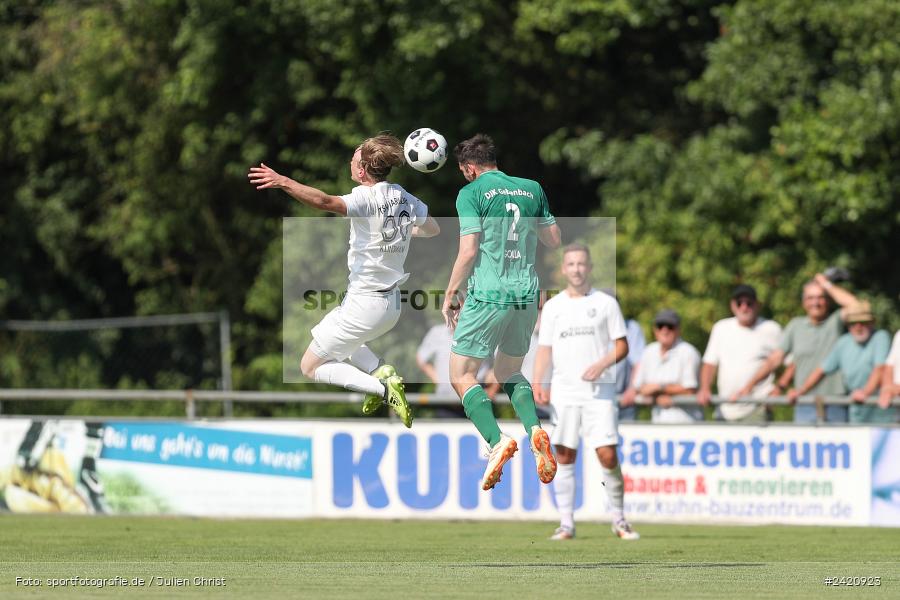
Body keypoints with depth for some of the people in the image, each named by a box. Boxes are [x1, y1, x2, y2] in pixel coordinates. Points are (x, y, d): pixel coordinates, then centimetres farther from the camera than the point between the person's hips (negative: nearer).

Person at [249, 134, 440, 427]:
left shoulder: (368, 198, -21)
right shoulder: (404, 198, 2)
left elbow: (325, 202, -41)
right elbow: (433, 229, 20)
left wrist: (283, 182, -46)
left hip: (365, 303, -8)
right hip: (392, 304, 8)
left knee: (310, 366, 6)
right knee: (343, 339, 37)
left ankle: (382, 388, -11)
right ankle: (380, 371, 11)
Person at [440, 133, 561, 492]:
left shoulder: (472, 193, -5)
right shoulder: (532, 190, 10)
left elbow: (468, 251, -12)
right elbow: (554, 241, 16)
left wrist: (450, 295, -2)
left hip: (487, 297, -6)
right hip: (526, 295, 6)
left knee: (461, 375, 2)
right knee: (509, 372, 21)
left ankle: (496, 440, -19)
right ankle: (534, 429, -7)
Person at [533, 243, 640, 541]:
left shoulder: (606, 303, 5)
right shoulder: (552, 306, 11)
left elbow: (622, 345, 4)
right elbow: (544, 349, 11)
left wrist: (602, 364, -14)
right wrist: (537, 384, -3)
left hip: (599, 391, -2)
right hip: (563, 392, 2)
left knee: (607, 455, -9)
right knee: (564, 457, -1)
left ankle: (619, 520, 5)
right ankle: (566, 524, 4)